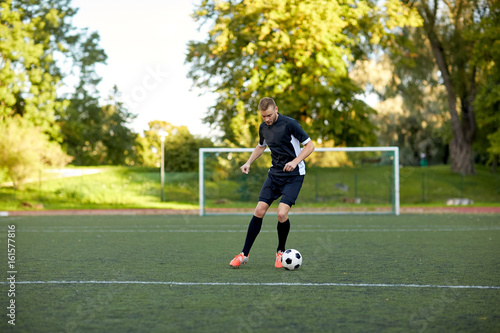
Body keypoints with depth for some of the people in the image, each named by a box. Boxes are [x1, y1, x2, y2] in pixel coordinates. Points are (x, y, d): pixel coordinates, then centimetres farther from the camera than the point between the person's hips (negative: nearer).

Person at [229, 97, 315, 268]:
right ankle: (244, 254, 4)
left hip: (293, 175, -6)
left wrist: (295, 161, -23)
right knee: (259, 211, -4)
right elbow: (261, 146, 26)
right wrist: (249, 162, 12)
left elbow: (310, 145, -11)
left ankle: (280, 252, 6)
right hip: (275, 173, 6)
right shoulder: (263, 127, 5)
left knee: (282, 214, -19)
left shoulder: (289, 124, -15)